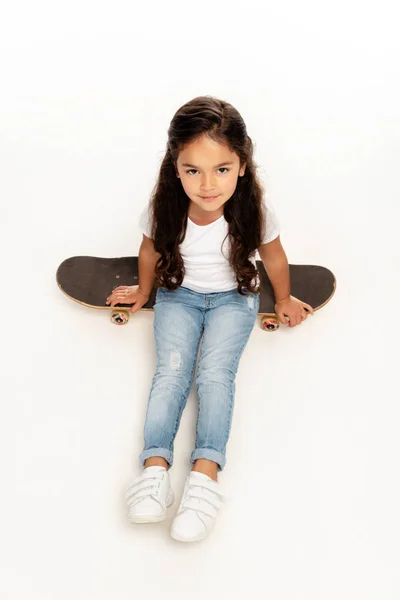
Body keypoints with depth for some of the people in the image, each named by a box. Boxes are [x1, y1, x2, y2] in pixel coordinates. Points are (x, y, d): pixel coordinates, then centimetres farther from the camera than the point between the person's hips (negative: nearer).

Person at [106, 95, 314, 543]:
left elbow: (273, 256, -2)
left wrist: (284, 300, 12)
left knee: (215, 372, -21)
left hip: (233, 298, -1)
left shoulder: (254, 207, -22)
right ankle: (155, 468, -28)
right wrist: (144, 291, 18)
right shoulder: (164, 206, -20)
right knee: (171, 369, -19)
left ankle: (206, 473, -29)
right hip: (178, 295, 1)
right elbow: (151, 251, 2)